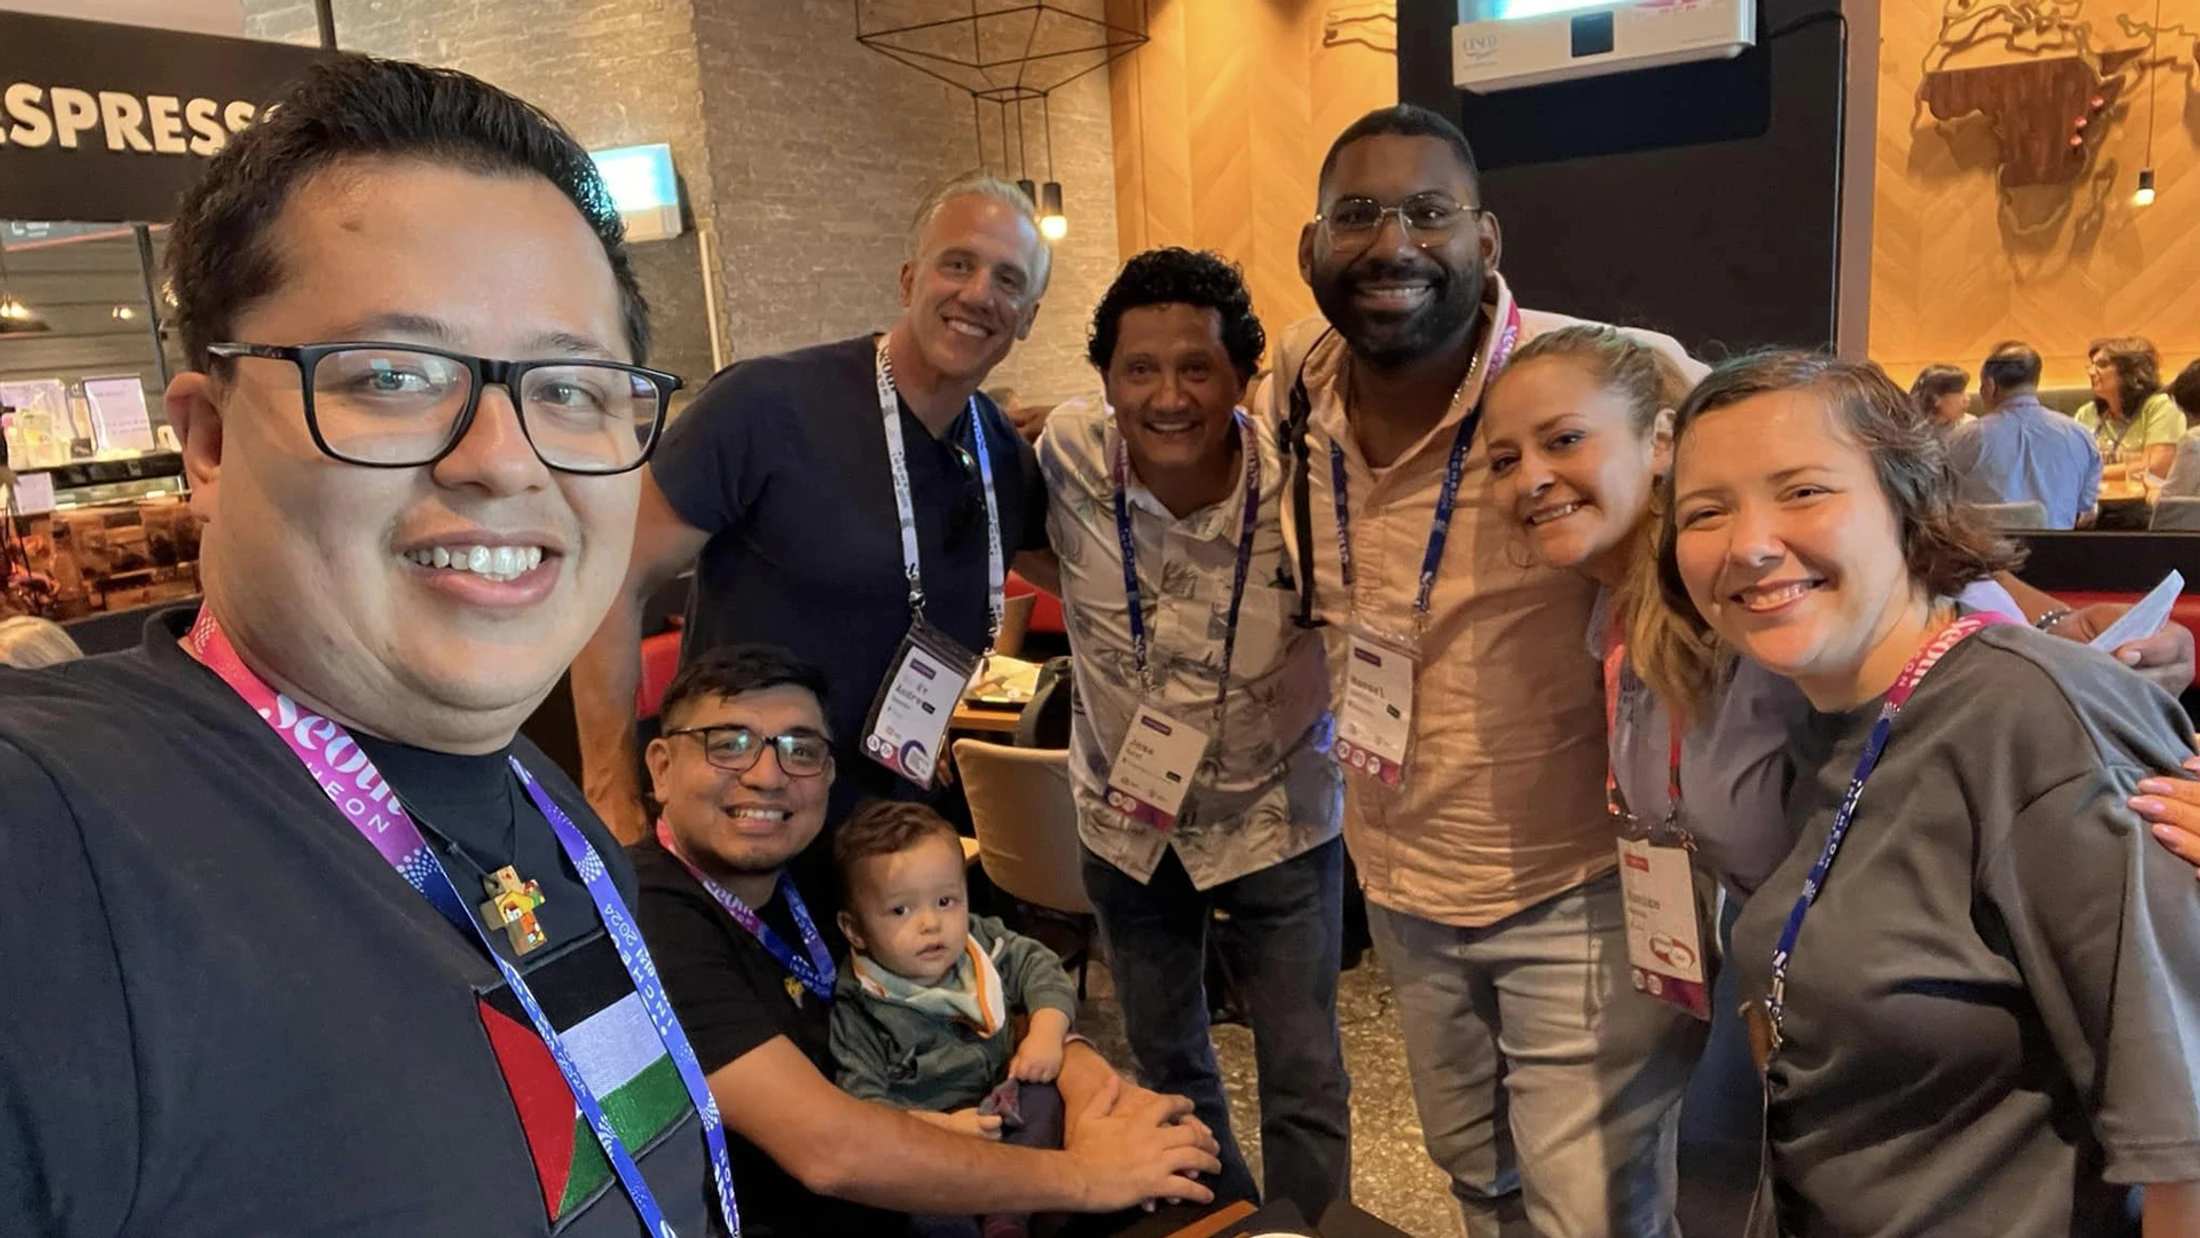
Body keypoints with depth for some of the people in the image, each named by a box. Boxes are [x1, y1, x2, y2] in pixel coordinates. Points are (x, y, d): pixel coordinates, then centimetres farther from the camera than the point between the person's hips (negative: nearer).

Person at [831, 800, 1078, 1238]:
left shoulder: (983, 944, -1)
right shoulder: (854, 1008, -16)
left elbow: (1039, 965, 11)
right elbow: (860, 1098, -20)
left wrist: (1047, 1031, -8)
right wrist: (942, 1128, -29)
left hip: (1001, 1108, 6)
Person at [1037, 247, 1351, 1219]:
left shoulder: (1299, 485, -25)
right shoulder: (1070, 455, -19)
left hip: (1273, 813, -3)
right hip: (1125, 812, 3)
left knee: (1302, 1074, 10)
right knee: (1164, 1054, 22)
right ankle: (1220, 1212, 48)